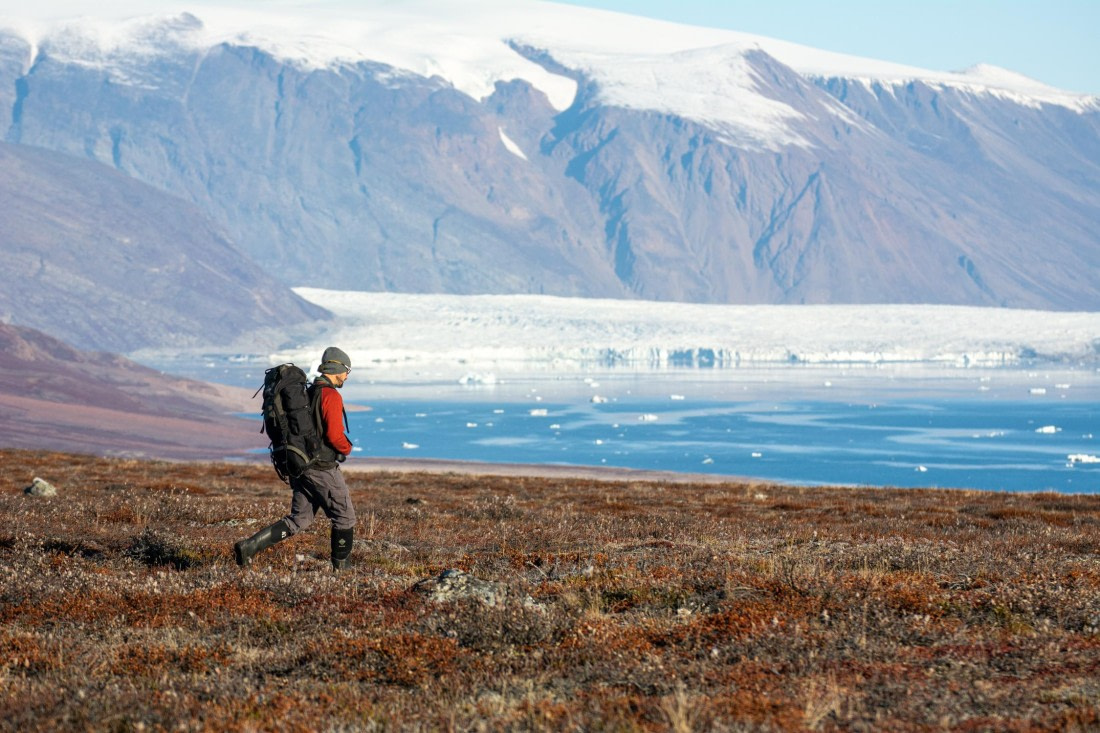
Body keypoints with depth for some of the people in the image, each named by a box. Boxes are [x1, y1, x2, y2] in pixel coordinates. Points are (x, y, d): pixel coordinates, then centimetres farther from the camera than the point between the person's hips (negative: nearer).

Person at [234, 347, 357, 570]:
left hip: (301, 466, 8)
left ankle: (248, 546, -1)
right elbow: (335, 435, -22)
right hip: (323, 468, -8)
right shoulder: (331, 396, -14)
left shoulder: (308, 393, 14)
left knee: (298, 519, 11)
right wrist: (347, 448, -1)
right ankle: (341, 569, 12)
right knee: (345, 518, 6)